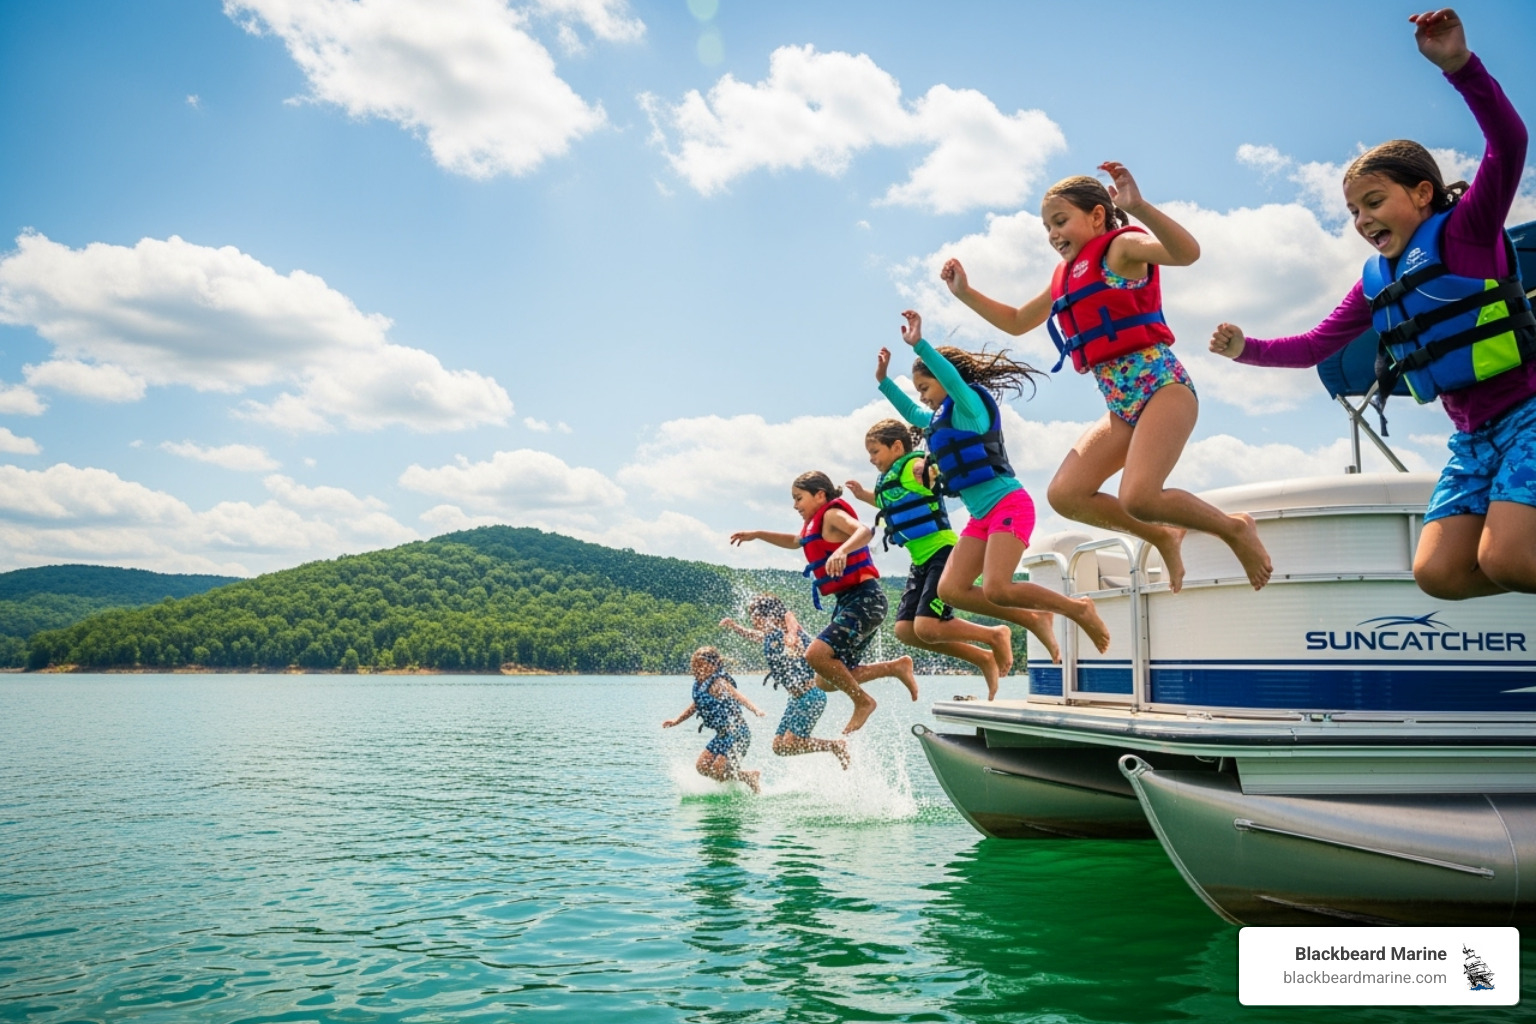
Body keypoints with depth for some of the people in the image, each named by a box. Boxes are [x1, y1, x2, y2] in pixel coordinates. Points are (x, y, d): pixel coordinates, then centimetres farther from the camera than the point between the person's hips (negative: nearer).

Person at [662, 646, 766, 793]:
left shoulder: (718, 683, -19)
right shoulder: (699, 685, 6)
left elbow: (737, 695, -37)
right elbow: (696, 705, 26)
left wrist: (754, 710, -54)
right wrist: (676, 721, 30)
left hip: (737, 734, -9)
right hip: (723, 736, 9)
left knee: (716, 773, -12)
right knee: (701, 767, 12)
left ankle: (750, 777, 10)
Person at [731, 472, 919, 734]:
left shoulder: (832, 514, -7)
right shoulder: (817, 525, 21)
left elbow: (864, 531, -28)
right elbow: (795, 541, 42)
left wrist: (841, 551, -46)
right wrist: (757, 534, 36)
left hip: (865, 599, -10)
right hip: (848, 602, 10)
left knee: (816, 653, -26)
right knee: (830, 679, 8)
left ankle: (863, 701, -7)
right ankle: (896, 666, 16)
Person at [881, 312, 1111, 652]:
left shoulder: (969, 404, -5)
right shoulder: (942, 418, 19)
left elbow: (953, 378, -27)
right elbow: (911, 413, 38)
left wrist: (919, 344, -35)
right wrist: (883, 379, 32)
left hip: (1008, 506, -9)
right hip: (982, 517, 9)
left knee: (996, 590, -22)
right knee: (951, 590, -5)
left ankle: (1078, 609, -1)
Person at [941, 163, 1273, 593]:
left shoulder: (1121, 246, -2)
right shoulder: (1064, 279, 19)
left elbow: (1188, 252, -22)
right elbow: (1016, 322, 33)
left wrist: (1137, 206, -33)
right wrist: (964, 292, 24)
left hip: (1162, 385, -8)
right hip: (1122, 406, 8)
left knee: (1137, 498, -25)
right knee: (1064, 494, -6)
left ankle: (1235, 528, 3)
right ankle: (1162, 536, 12)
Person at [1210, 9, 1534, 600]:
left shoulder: (1468, 229, -4)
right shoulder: (1375, 284, 14)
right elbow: (1315, 346, 20)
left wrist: (1459, 64, -32)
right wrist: (1245, 349, 4)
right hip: (1472, 439, 6)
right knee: (1438, 572, -9)